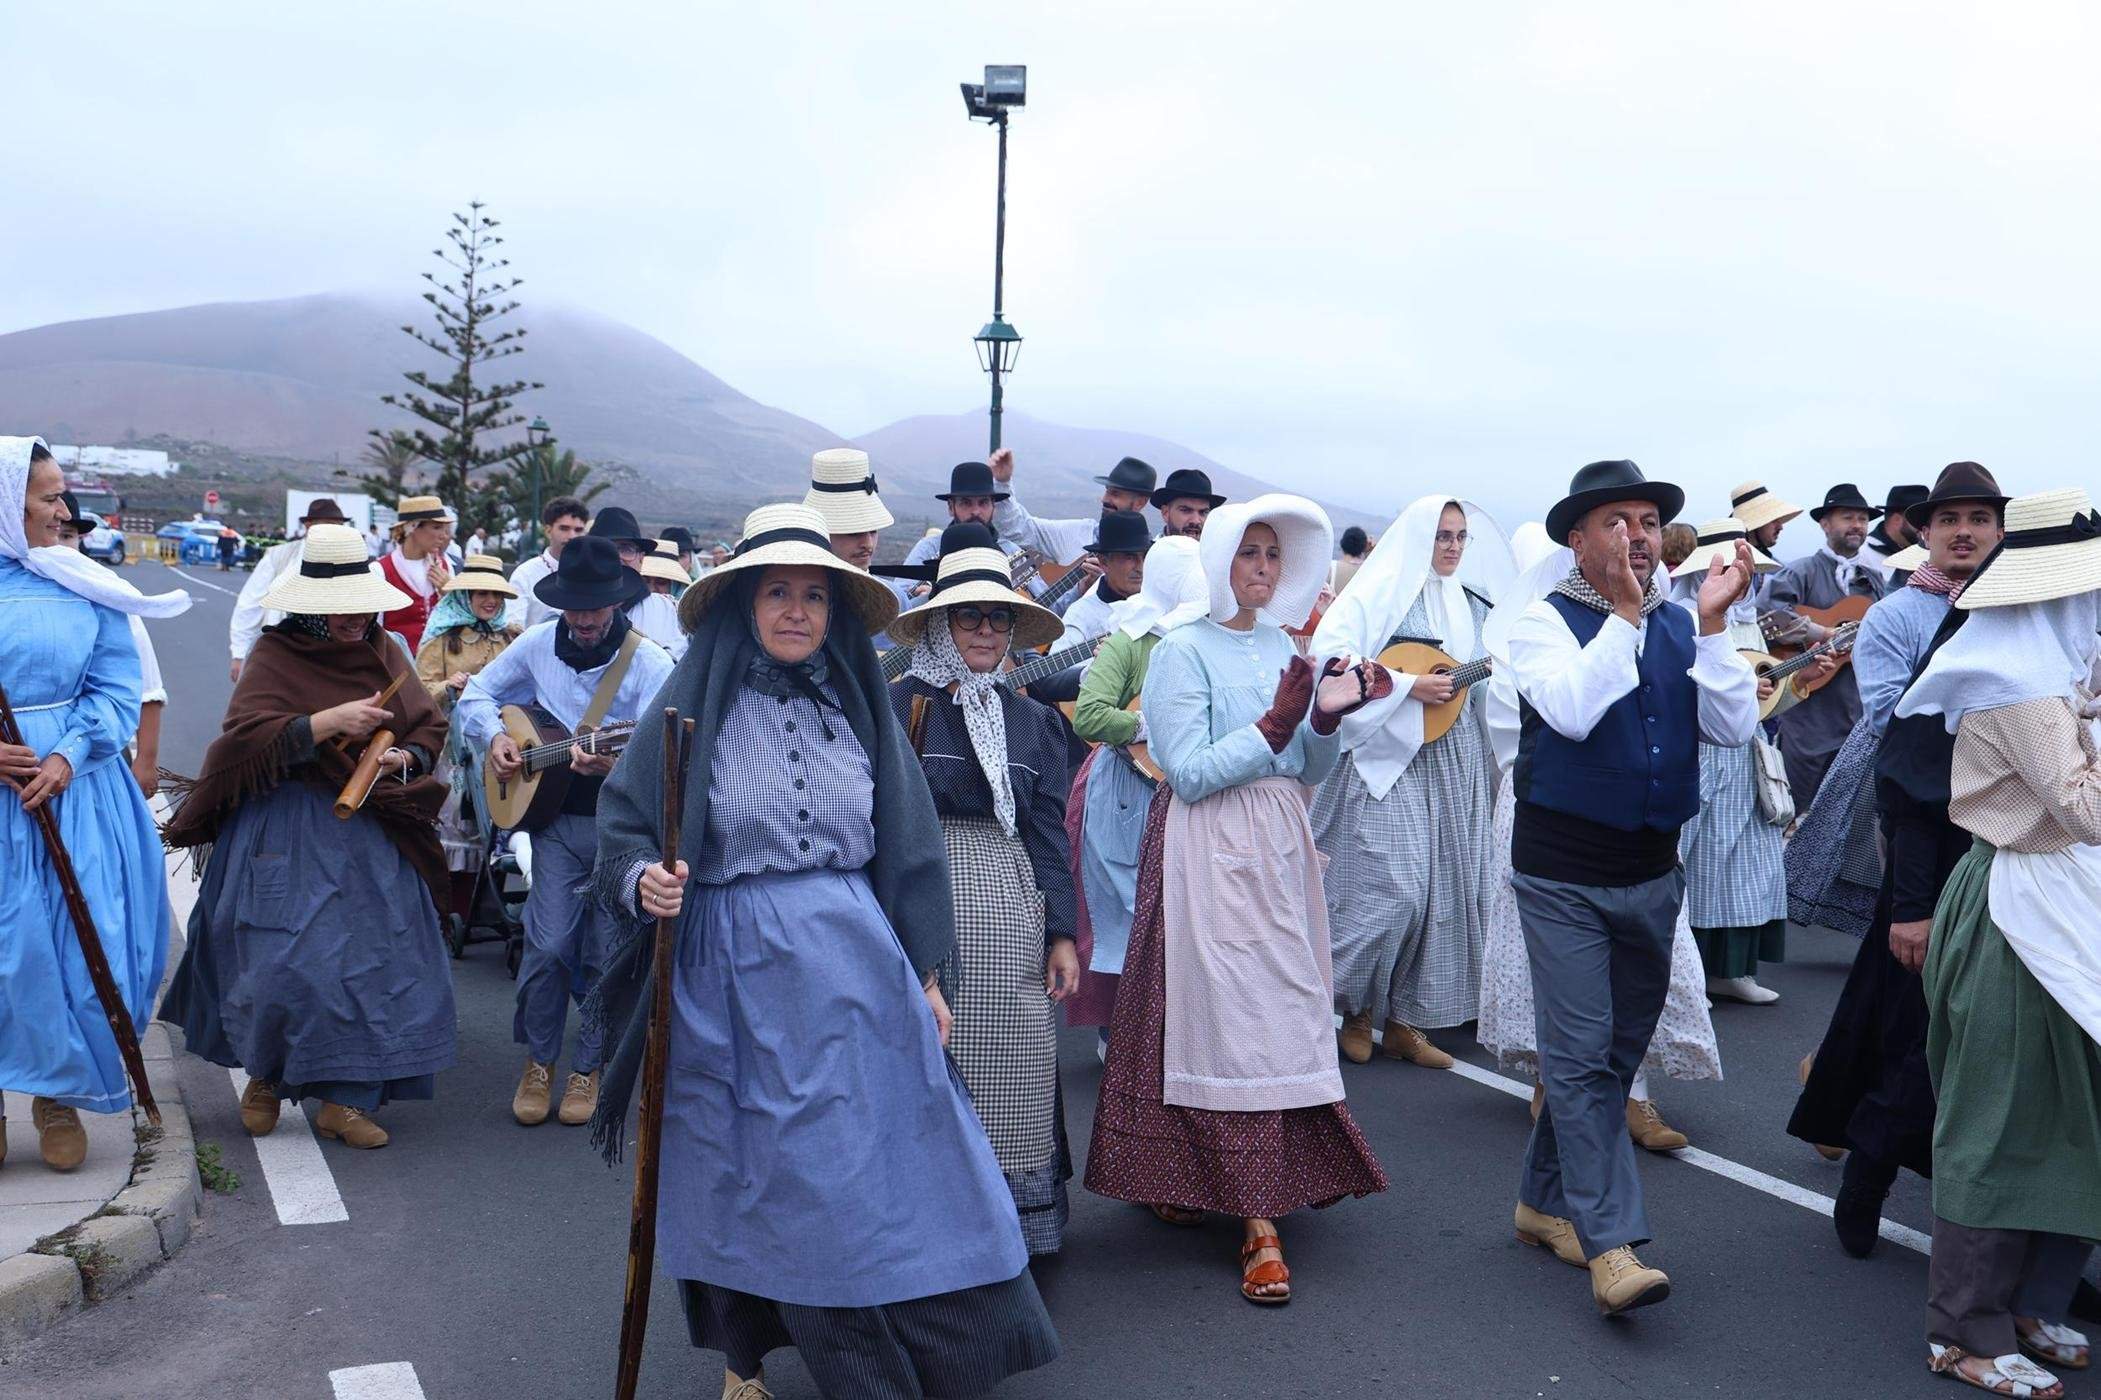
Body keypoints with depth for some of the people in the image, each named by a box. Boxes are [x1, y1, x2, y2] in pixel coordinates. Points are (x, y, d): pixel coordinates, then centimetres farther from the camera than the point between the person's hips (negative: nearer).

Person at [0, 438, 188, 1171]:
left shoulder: (84, 587, 3)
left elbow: (117, 689, 1)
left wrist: (68, 755, -14)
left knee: (77, 940, 2)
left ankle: (59, 1094, 20)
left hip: (72, 788, 1)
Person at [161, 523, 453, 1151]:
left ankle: (345, 1097, 10)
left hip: (374, 837, 4)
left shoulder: (382, 653, 10)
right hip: (287, 834, -4)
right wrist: (332, 721, -26)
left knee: (375, 959, 0)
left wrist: (404, 759, -10)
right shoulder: (275, 655, -4)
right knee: (286, 959, -6)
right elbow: (247, 738, -17)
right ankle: (264, 1075, 22)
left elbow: (431, 727, 11)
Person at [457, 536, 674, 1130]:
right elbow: (474, 695, 15)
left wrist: (611, 764, -38)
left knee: (607, 954, 4)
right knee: (549, 943, -6)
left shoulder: (650, 662, -10)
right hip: (555, 817, 2)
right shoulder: (538, 643, 3)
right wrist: (493, 736, -5)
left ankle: (589, 1066, 23)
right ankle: (539, 1060, 16)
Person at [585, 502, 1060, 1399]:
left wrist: (924, 974, 7)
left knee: (891, 1163, 4)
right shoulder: (697, 706, -4)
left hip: (856, 967, 3)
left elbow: (904, 844, 8)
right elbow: (624, 829, -2)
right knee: (759, 1175, 8)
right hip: (736, 975, -2)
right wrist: (645, 880, -24)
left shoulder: (857, 705, 5)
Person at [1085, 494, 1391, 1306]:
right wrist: (1273, 725, -20)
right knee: (1230, 1020, -7)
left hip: (1280, 849, 7)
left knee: (1281, 1017, 7)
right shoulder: (1183, 651, -6)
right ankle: (1258, 1223, -4)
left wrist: (1326, 717, -5)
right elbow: (1189, 774, -14)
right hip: (1208, 851, -7)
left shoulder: (1282, 648, 13)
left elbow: (1307, 773, 13)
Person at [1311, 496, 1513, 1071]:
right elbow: (1332, 655, -16)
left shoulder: (1467, 602, 16)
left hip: (1455, 759, 7)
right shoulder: (1379, 592, -4)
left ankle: (1403, 1023, 15)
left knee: (1447, 888, 5)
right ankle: (1354, 1009, 9)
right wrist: (1408, 685, -18)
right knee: (1393, 885, -12)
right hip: (1391, 757, -7)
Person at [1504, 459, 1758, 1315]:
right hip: (1563, 875, -5)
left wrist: (1713, 623, -13)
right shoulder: (1547, 622, -7)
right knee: (1583, 1055, -7)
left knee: (1616, 1051, 14)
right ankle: (1612, 1246, -5)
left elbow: (1735, 726, -6)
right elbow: (1571, 712, -25)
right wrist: (1623, 612, -24)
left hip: (1651, 872, 6)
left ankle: (1546, 1199, 30)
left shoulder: (1682, 627, 6)